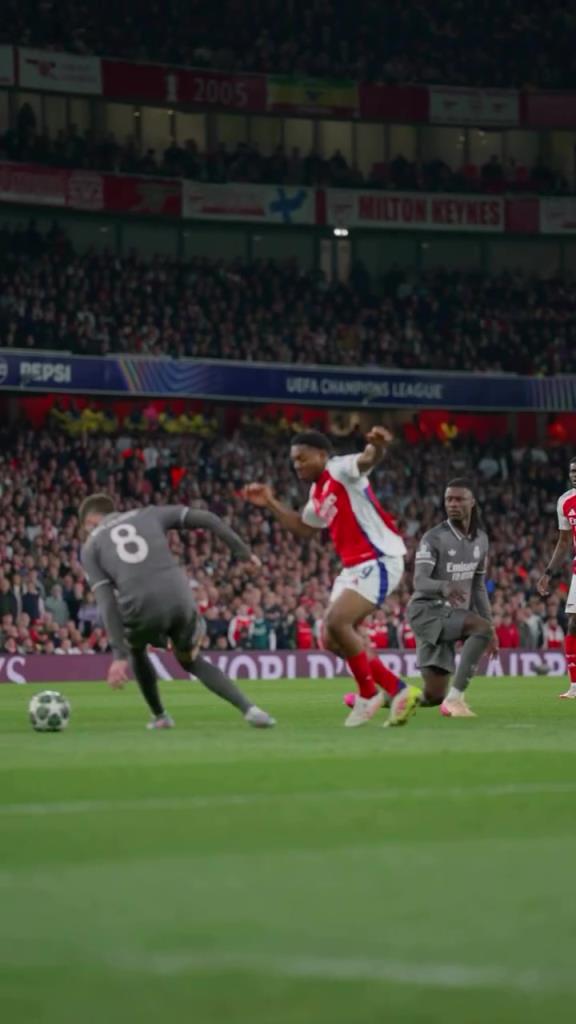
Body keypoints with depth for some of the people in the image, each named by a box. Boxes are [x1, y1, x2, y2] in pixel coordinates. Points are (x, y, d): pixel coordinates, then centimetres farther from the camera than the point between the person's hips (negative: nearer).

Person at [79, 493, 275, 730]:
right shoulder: (149, 515, 23)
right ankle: (249, 708, 6)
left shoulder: (91, 547, 16)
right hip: (180, 602, 2)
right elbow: (207, 519, 13)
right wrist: (244, 552, 19)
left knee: (135, 649, 36)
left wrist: (119, 655, -3)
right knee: (192, 661, 27)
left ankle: (160, 717, 36)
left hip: (141, 609, -2)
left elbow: (107, 602, 2)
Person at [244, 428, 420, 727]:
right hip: (354, 567, 10)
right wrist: (271, 504, 26)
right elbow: (303, 527, 35)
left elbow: (368, 459, -32)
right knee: (331, 640, 6)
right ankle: (398, 690, 12)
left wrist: (378, 445, -56)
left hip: (379, 561, -10)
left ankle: (368, 694, -4)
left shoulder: (341, 470, -10)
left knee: (337, 622, -22)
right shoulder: (318, 494, 17)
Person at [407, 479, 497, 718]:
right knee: (481, 628, -32)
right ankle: (455, 697, -30)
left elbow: (478, 586, 19)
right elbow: (420, 581, -23)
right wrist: (445, 587, -44)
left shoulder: (480, 539, 10)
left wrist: (490, 624, 14)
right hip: (428, 611, -7)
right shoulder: (434, 537, -11)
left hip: (453, 615, 7)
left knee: (433, 697, 2)